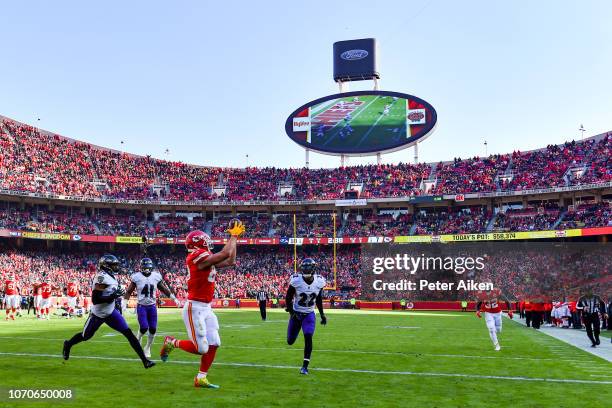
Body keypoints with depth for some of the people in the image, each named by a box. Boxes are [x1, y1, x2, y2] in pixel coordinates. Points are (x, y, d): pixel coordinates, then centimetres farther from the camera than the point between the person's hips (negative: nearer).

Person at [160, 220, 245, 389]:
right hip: (195, 308, -9)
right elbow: (225, 253, -20)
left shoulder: (206, 259, 10)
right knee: (201, 348, -6)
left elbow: (230, 261, 15)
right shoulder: (198, 257, -17)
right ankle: (171, 342, 18)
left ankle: (201, 378, 17)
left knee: (213, 344, 6)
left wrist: (234, 238, 14)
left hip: (206, 308, 9)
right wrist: (234, 235, -7)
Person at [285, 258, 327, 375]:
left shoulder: (319, 281, -10)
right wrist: (291, 312, -15)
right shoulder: (296, 280, -20)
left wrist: (322, 314, 5)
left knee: (308, 338, -16)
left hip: (309, 314, 1)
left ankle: (305, 366, -2)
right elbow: (288, 298, -8)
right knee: (290, 341, 8)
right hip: (296, 313, -1)